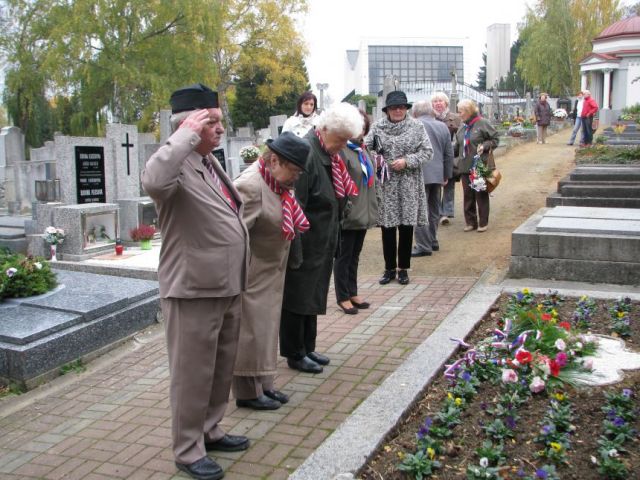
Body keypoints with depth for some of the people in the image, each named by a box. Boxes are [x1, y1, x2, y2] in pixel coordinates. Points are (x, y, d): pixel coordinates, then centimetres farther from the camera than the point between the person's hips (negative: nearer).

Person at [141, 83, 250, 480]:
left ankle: (210, 431, 36)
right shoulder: (178, 167, -16)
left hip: (226, 288, 9)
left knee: (222, 369, 19)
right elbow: (153, 180, -42)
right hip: (194, 290, -9)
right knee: (193, 373, 4)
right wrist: (187, 134, -30)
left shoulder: (211, 162, 13)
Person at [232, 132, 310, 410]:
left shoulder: (277, 183, 5)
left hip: (271, 272, 9)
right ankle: (248, 392, 14)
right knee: (251, 330, 0)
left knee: (266, 327, 16)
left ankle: (263, 385, 29)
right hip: (252, 275, -9)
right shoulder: (250, 186, -23)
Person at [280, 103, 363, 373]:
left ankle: (307, 348, 33)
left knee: (312, 298, 19)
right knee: (297, 298, 5)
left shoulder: (330, 153, 7)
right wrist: (294, 253, -22)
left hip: (322, 244, 9)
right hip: (305, 246, -9)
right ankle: (295, 355, 19)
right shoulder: (306, 153, -23)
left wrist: (331, 241, 17)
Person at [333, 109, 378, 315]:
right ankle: (343, 297, 16)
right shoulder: (342, 150, -15)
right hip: (348, 214, -8)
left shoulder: (362, 149, 12)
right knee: (344, 256, 5)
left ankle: (353, 293, 29)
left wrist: (371, 209, 16)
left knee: (355, 256, 18)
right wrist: (343, 209, -22)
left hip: (363, 213, 8)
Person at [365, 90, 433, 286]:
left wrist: (407, 161, -13)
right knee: (387, 227, 5)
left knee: (406, 226, 5)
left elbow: (427, 152, 0)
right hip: (385, 184, 0)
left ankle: (403, 268, 19)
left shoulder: (416, 127, 2)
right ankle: (389, 268, 19)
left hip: (409, 185, 0)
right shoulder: (377, 127, 2)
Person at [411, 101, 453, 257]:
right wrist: (447, 175, 19)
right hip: (437, 174, 7)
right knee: (434, 210, 17)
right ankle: (432, 241, 26)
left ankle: (424, 246, -5)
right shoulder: (443, 126, 10)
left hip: (420, 175, -7)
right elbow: (449, 153, 12)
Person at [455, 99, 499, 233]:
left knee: (481, 195, 2)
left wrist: (484, 146, -18)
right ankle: (470, 222, 17)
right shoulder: (462, 127, 14)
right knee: (467, 195, 8)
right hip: (465, 167, 6)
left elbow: (495, 139, -4)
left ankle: (483, 223, 12)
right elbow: (457, 146, 21)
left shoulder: (483, 123, -6)